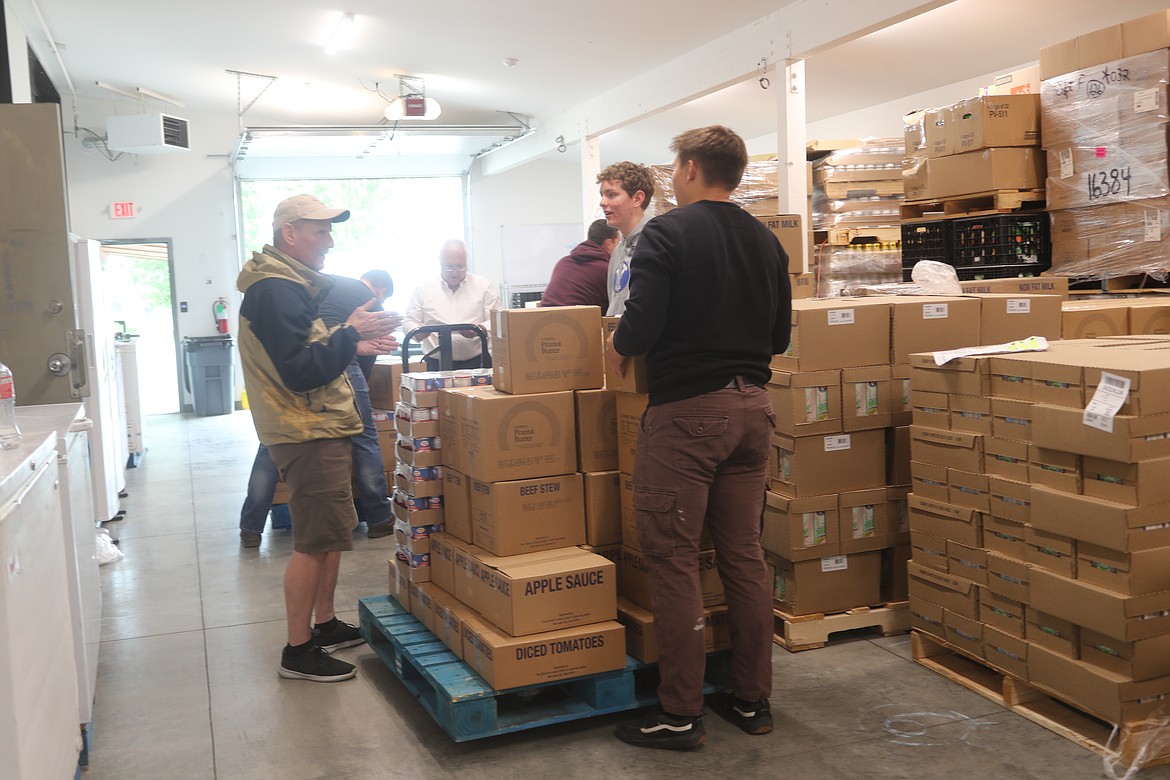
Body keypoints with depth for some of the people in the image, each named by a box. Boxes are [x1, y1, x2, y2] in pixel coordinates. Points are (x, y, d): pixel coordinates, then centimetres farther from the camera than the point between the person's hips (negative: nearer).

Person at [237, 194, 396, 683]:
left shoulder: (292, 285, 15)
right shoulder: (275, 290, -17)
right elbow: (300, 372, -24)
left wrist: (350, 337, 9)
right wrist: (350, 335, -21)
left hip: (323, 427, 11)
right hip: (309, 434, -10)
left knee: (333, 533, 17)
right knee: (315, 542, -5)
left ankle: (325, 624, 29)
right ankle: (298, 651, 4)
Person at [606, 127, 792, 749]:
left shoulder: (666, 233, -9)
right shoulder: (766, 240, 11)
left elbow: (641, 325, -18)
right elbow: (780, 335, 15)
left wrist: (617, 348, 3)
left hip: (686, 410, -7)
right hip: (752, 406, 7)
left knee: (673, 558, 0)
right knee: (744, 554, 13)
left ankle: (679, 714, 7)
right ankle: (752, 701, 22)